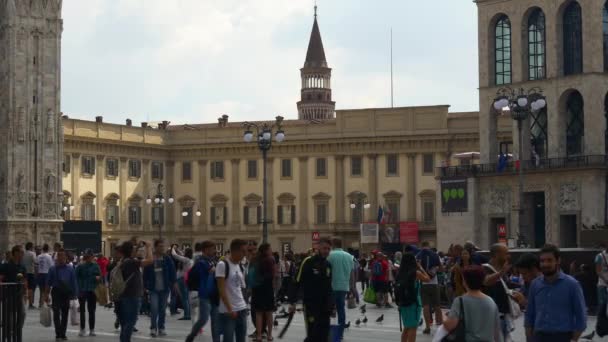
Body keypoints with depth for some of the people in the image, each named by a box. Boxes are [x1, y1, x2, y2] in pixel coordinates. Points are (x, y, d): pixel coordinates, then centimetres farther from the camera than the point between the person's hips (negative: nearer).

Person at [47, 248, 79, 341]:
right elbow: (48, 282, 2)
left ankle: (63, 334, 21)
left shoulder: (70, 269, 3)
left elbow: (74, 282, 4)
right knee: (56, 313, -11)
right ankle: (58, 334, -11)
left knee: (65, 314, 10)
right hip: (56, 292, -2)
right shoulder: (53, 269, 0)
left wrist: (74, 294, -1)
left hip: (66, 293, 2)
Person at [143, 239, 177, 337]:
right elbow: (145, 273, 0)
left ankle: (161, 328, 18)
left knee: (162, 309, 8)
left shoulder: (167, 259, 0)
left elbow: (172, 272, 2)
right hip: (153, 288, -2)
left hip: (165, 288, 2)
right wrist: (145, 286, -2)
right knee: (154, 308, -11)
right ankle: (153, 328, -1)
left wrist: (173, 283, -5)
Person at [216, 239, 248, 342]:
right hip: (227, 311, -8)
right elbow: (222, 290, -16)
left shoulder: (240, 266, 11)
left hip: (242, 309, 8)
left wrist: (244, 305, 13)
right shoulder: (222, 265, -12)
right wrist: (230, 309, -19)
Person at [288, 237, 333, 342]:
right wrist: (292, 302, -14)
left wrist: (330, 304, 19)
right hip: (310, 304, -6)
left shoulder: (328, 265, 11)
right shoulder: (308, 262, -9)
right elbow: (297, 283, -11)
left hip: (324, 305, 7)